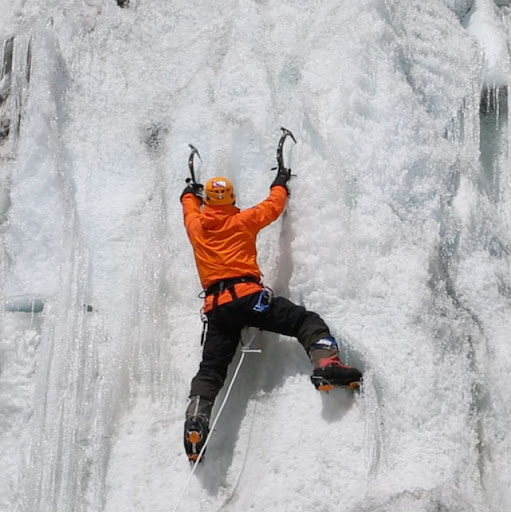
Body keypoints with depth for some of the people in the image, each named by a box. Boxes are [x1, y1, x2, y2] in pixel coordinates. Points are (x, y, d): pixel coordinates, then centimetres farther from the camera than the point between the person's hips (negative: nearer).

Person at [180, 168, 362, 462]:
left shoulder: (196, 226, 16)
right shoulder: (242, 220, 9)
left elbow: (190, 210, 40)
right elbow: (273, 206, 24)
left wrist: (190, 194, 62)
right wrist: (280, 184, 43)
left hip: (216, 306, 4)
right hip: (248, 296, -3)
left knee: (211, 369, 5)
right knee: (306, 321, -4)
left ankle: (195, 423, -9)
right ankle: (325, 363, -30)